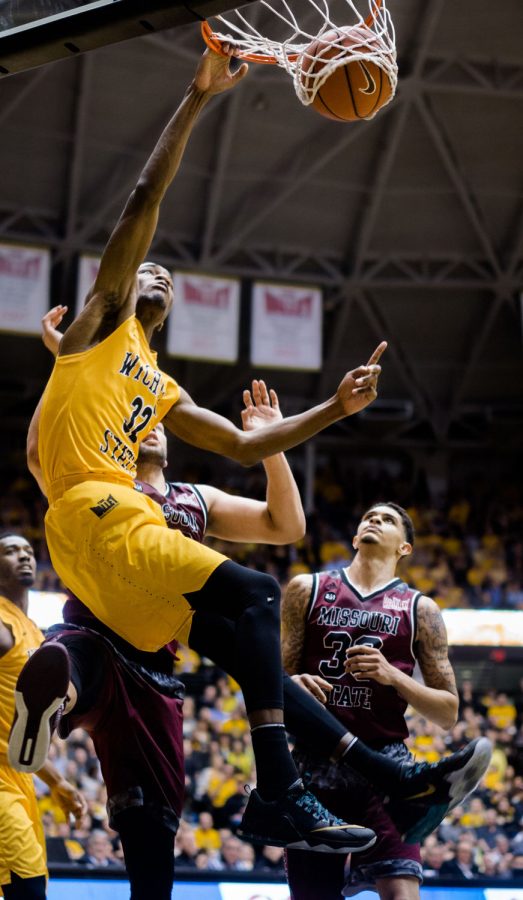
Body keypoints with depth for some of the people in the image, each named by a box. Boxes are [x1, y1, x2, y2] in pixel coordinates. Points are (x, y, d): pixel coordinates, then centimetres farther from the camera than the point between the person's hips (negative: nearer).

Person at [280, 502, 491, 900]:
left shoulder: (420, 609, 8)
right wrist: (293, 685, -14)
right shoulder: (308, 589, 11)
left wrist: (392, 676, -10)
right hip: (315, 762, 1)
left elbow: (448, 713, 6)